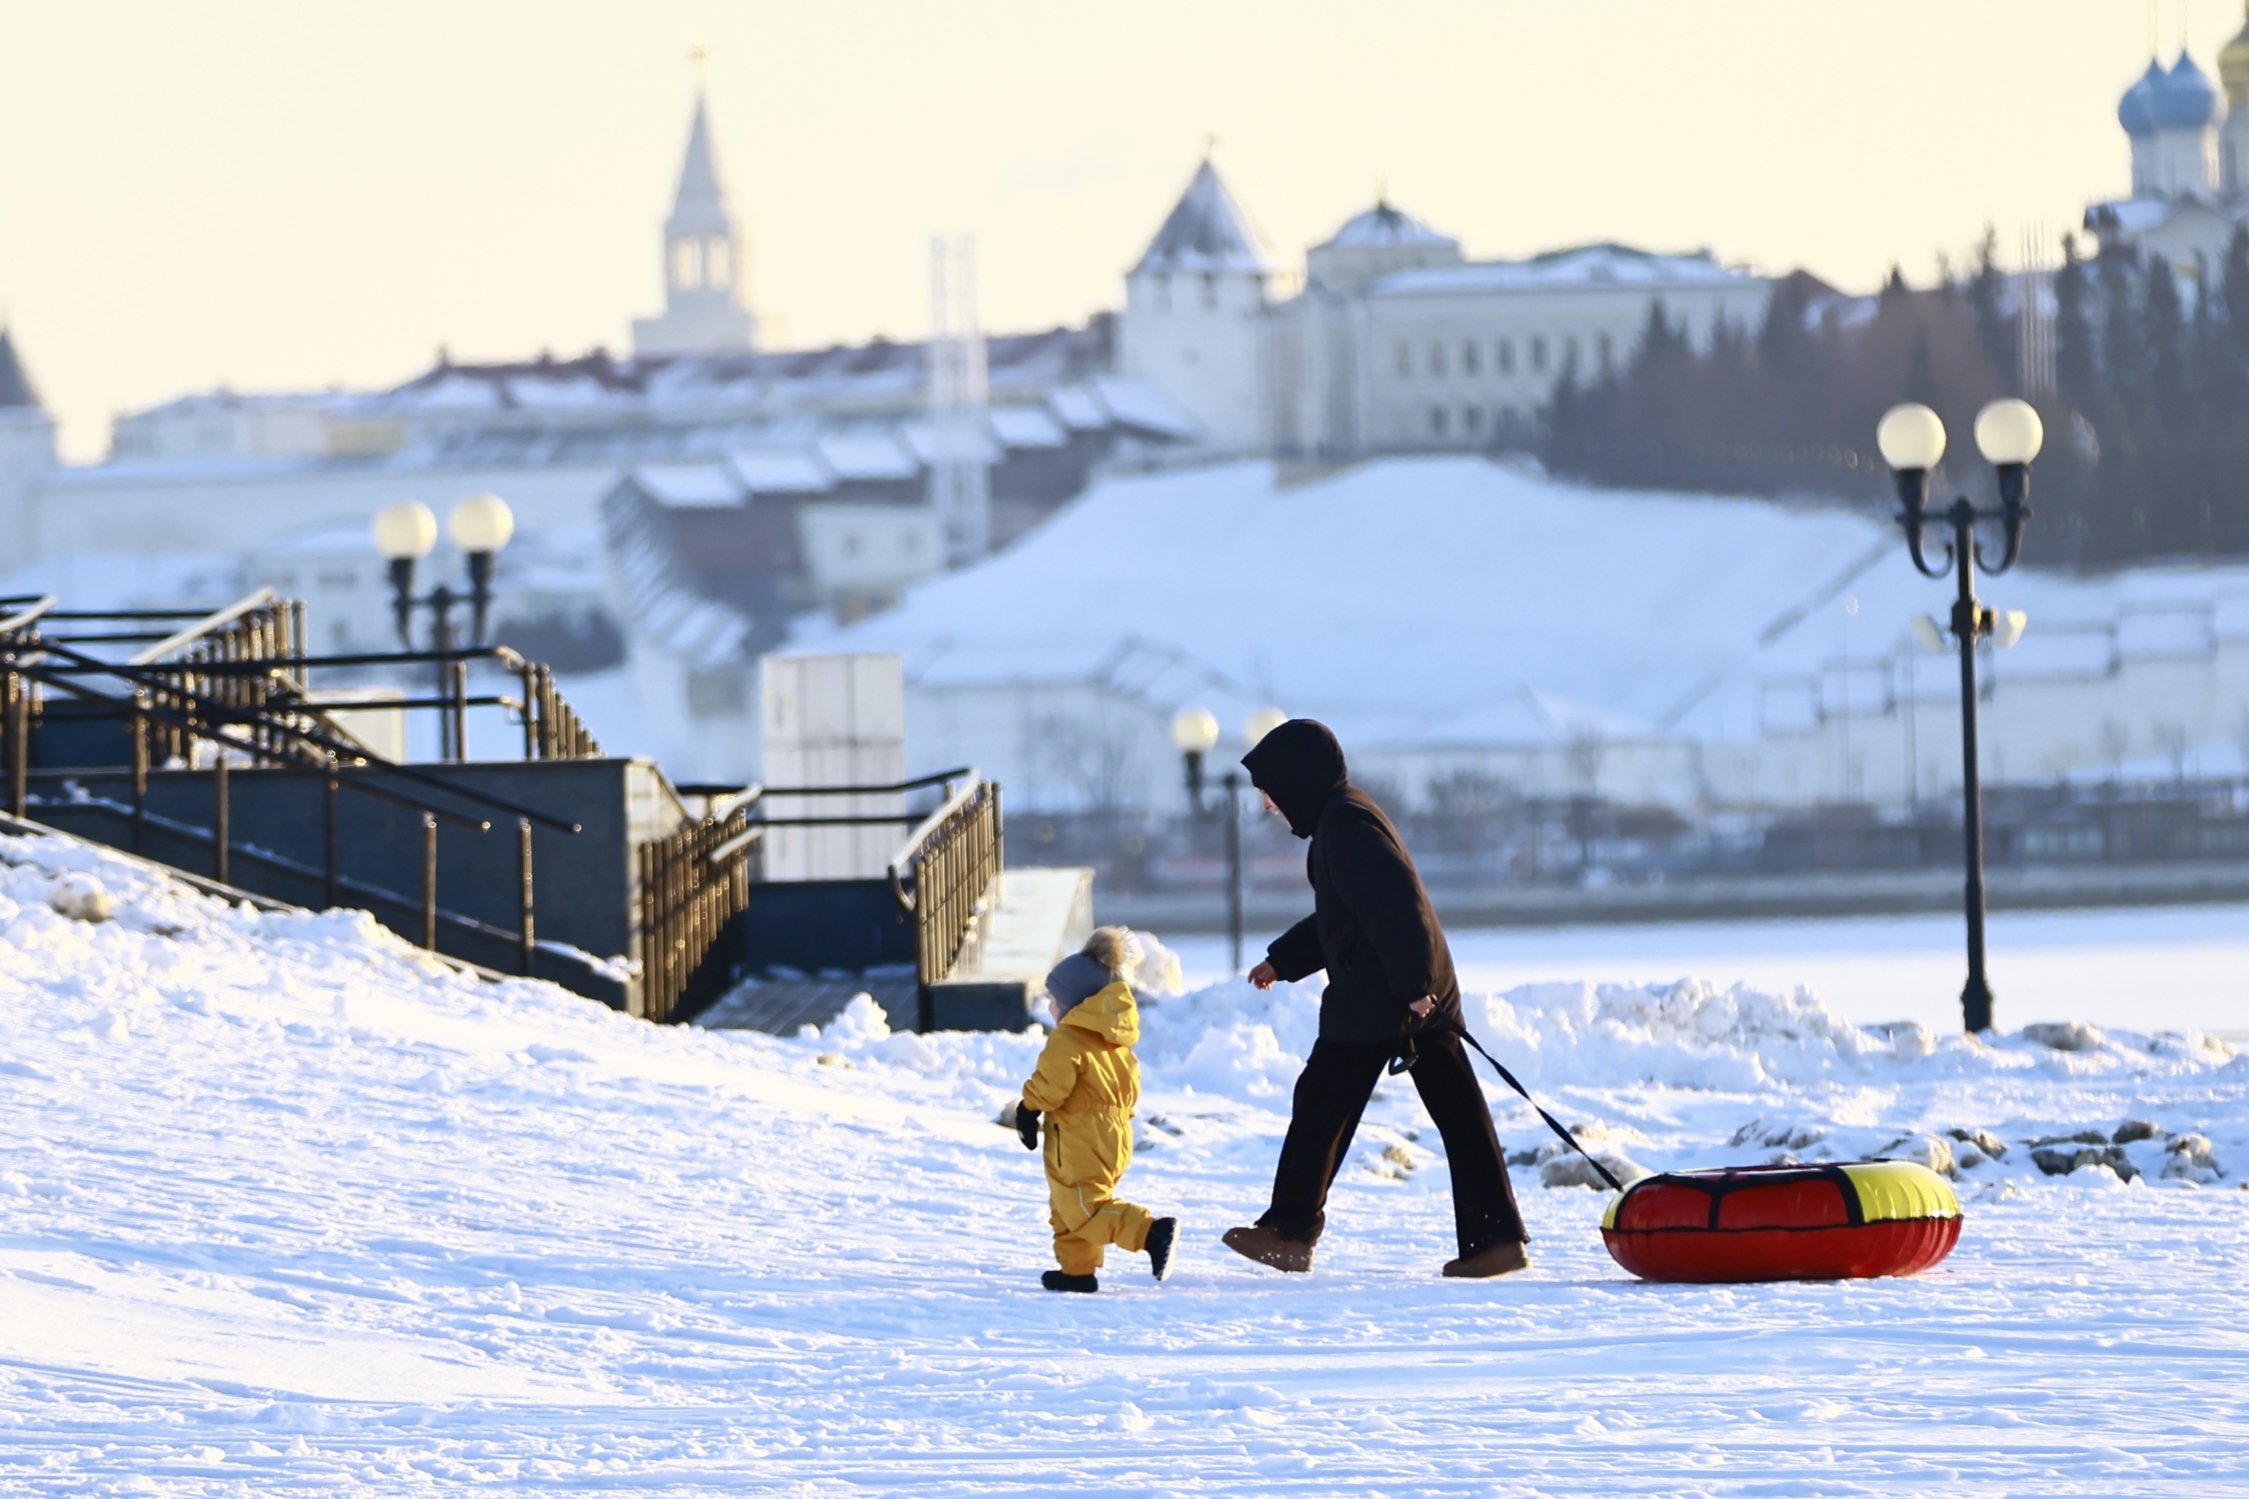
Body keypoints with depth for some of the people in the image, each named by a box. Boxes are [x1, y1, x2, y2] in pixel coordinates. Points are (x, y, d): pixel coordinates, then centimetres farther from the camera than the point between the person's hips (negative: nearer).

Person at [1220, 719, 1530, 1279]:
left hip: (1375, 998, -10)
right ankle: (1496, 1237, 1)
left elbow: (1393, 902, -22)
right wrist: (1283, 960, 29)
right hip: (1420, 990, 10)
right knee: (1457, 1111, 4)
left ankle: (1289, 1232, 7)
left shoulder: (1345, 822, -13)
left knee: (1321, 1104, 1)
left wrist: (1412, 985, -25)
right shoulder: (1344, 816, 20)